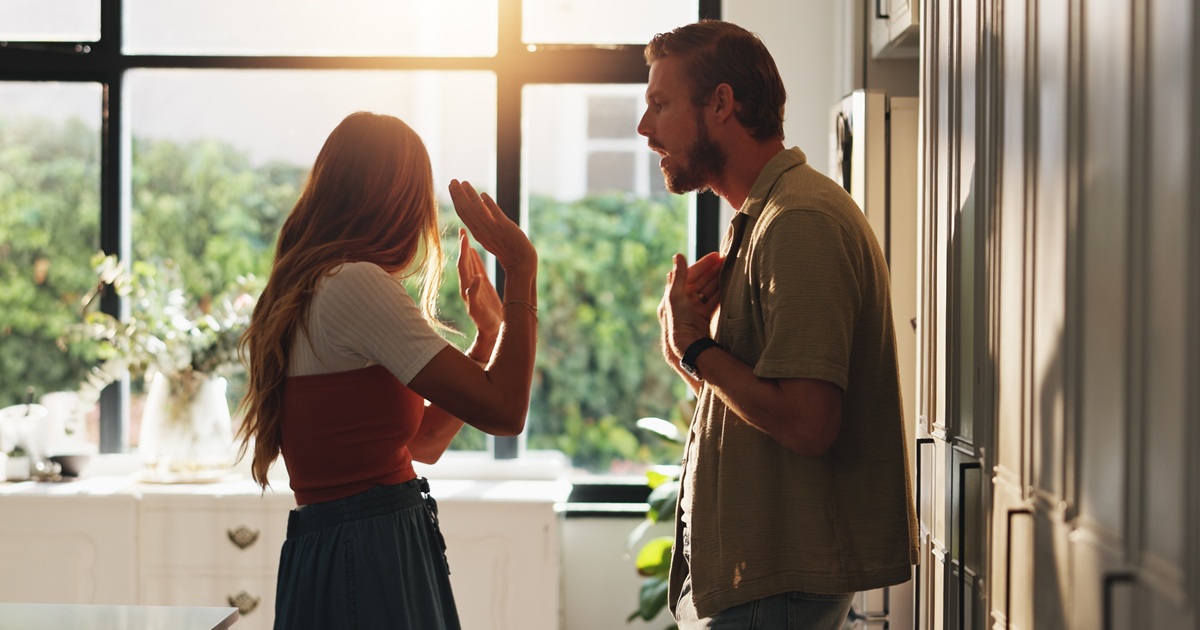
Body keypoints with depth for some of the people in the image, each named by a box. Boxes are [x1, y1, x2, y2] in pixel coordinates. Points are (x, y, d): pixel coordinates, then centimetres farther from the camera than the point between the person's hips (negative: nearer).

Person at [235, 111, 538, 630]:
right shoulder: (358, 284, -15)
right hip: (375, 561, -10)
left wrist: (487, 333, 19)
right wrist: (521, 269, -10)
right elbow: (503, 410, -19)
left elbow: (424, 441, 18)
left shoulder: (304, 296, 15)